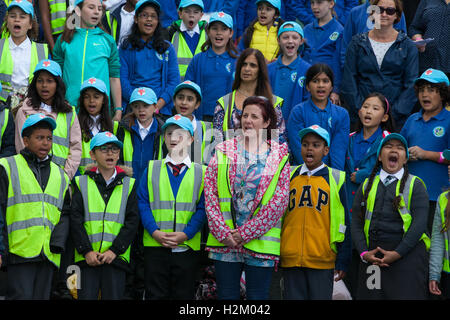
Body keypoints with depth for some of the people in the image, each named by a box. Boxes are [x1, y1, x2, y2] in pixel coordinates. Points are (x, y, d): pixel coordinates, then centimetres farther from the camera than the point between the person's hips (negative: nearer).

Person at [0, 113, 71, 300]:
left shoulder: (59, 175, 20)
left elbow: (65, 214, 15)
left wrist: (57, 243, -1)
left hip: (48, 255, 5)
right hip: (19, 253, -4)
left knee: (41, 297, 5)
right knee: (21, 296, -11)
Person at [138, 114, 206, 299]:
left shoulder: (200, 172, 7)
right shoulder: (152, 169, 9)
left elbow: (202, 208, 0)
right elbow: (143, 202, 3)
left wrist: (185, 234, -14)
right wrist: (155, 232, -12)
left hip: (187, 246, 0)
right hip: (155, 245, 0)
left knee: (183, 295, 5)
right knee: (155, 294, 2)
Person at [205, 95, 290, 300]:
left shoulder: (279, 156, 3)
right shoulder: (223, 151, 8)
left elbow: (280, 200, -4)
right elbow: (210, 193, 3)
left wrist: (245, 233, -9)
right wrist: (223, 232, -9)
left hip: (260, 242, -1)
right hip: (224, 242, 2)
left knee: (257, 297, 4)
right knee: (226, 296, 5)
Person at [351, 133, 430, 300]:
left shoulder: (415, 185, 7)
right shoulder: (367, 185, 16)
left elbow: (419, 223, -4)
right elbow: (356, 223, 10)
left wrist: (397, 253, -13)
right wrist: (364, 253, -5)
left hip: (407, 254, -3)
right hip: (372, 257, 3)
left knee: (406, 295, -10)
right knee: (371, 295, -2)